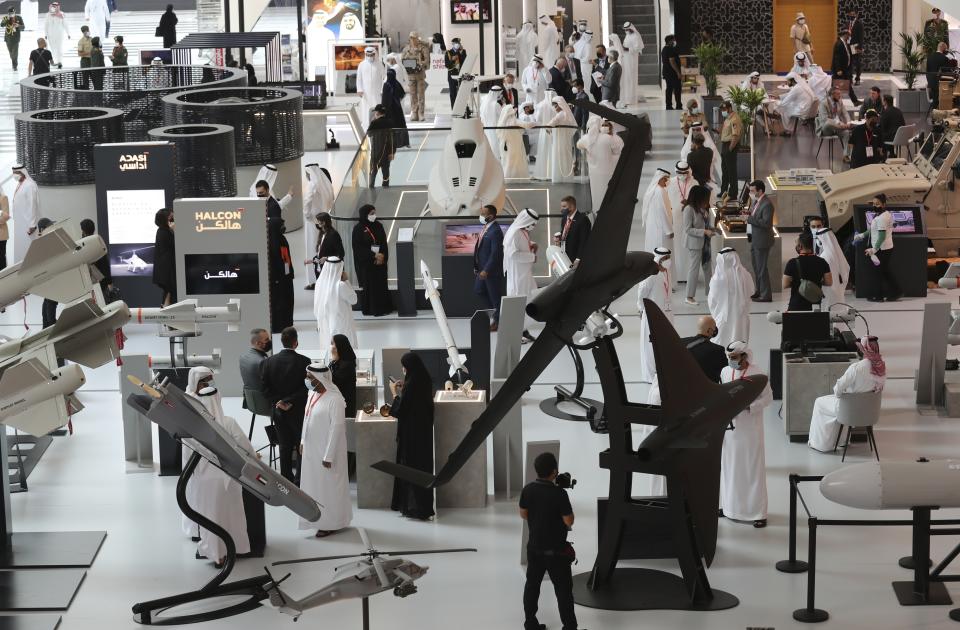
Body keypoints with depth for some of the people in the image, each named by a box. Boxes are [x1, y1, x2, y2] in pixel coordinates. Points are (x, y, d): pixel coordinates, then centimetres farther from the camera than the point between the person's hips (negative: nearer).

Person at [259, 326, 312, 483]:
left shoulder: (269, 362, -5)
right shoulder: (304, 362, -15)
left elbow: (265, 387, -5)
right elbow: (306, 388, -17)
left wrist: (278, 402, -6)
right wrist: (290, 401, -14)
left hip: (279, 411, 3)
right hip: (298, 411, -3)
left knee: (285, 446, 14)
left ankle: (286, 477, 20)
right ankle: (300, 479, 8)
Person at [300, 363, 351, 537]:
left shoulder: (334, 399, -22)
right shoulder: (313, 394, 4)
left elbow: (336, 428, -22)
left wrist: (328, 456, -21)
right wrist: (303, 442, 14)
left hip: (326, 451, -8)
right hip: (311, 449, 8)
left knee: (328, 486, 4)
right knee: (315, 484, 16)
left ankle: (331, 523, 16)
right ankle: (320, 519, 29)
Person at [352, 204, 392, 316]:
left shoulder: (378, 225, 4)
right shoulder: (358, 228, -10)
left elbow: (384, 243, 5)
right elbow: (359, 248, -13)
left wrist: (382, 256, -12)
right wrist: (374, 255, -17)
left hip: (380, 261, 5)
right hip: (365, 263, -5)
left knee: (381, 284, 6)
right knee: (369, 285, 0)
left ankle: (383, 308, 14)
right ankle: (369, 309, 8)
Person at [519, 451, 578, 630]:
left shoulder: (527, 490, -5)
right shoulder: (559, 494, -23)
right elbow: (569, 521, -18)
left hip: (534, 547, 6)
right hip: (555, 550, -6)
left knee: (532, 584, 15)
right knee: (563, 589, 2)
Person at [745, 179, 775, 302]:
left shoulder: (767, 204, -21)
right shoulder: (756, 201, 7)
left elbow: (766, 223, -27)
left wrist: (750, 219, -24)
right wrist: (748, 214, 0)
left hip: (762, 241, -10)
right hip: (755, 239, 10)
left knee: (761, 268, -3)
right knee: (755, 265, 20)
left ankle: (766, 295, 6)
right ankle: (759, 290, 34)